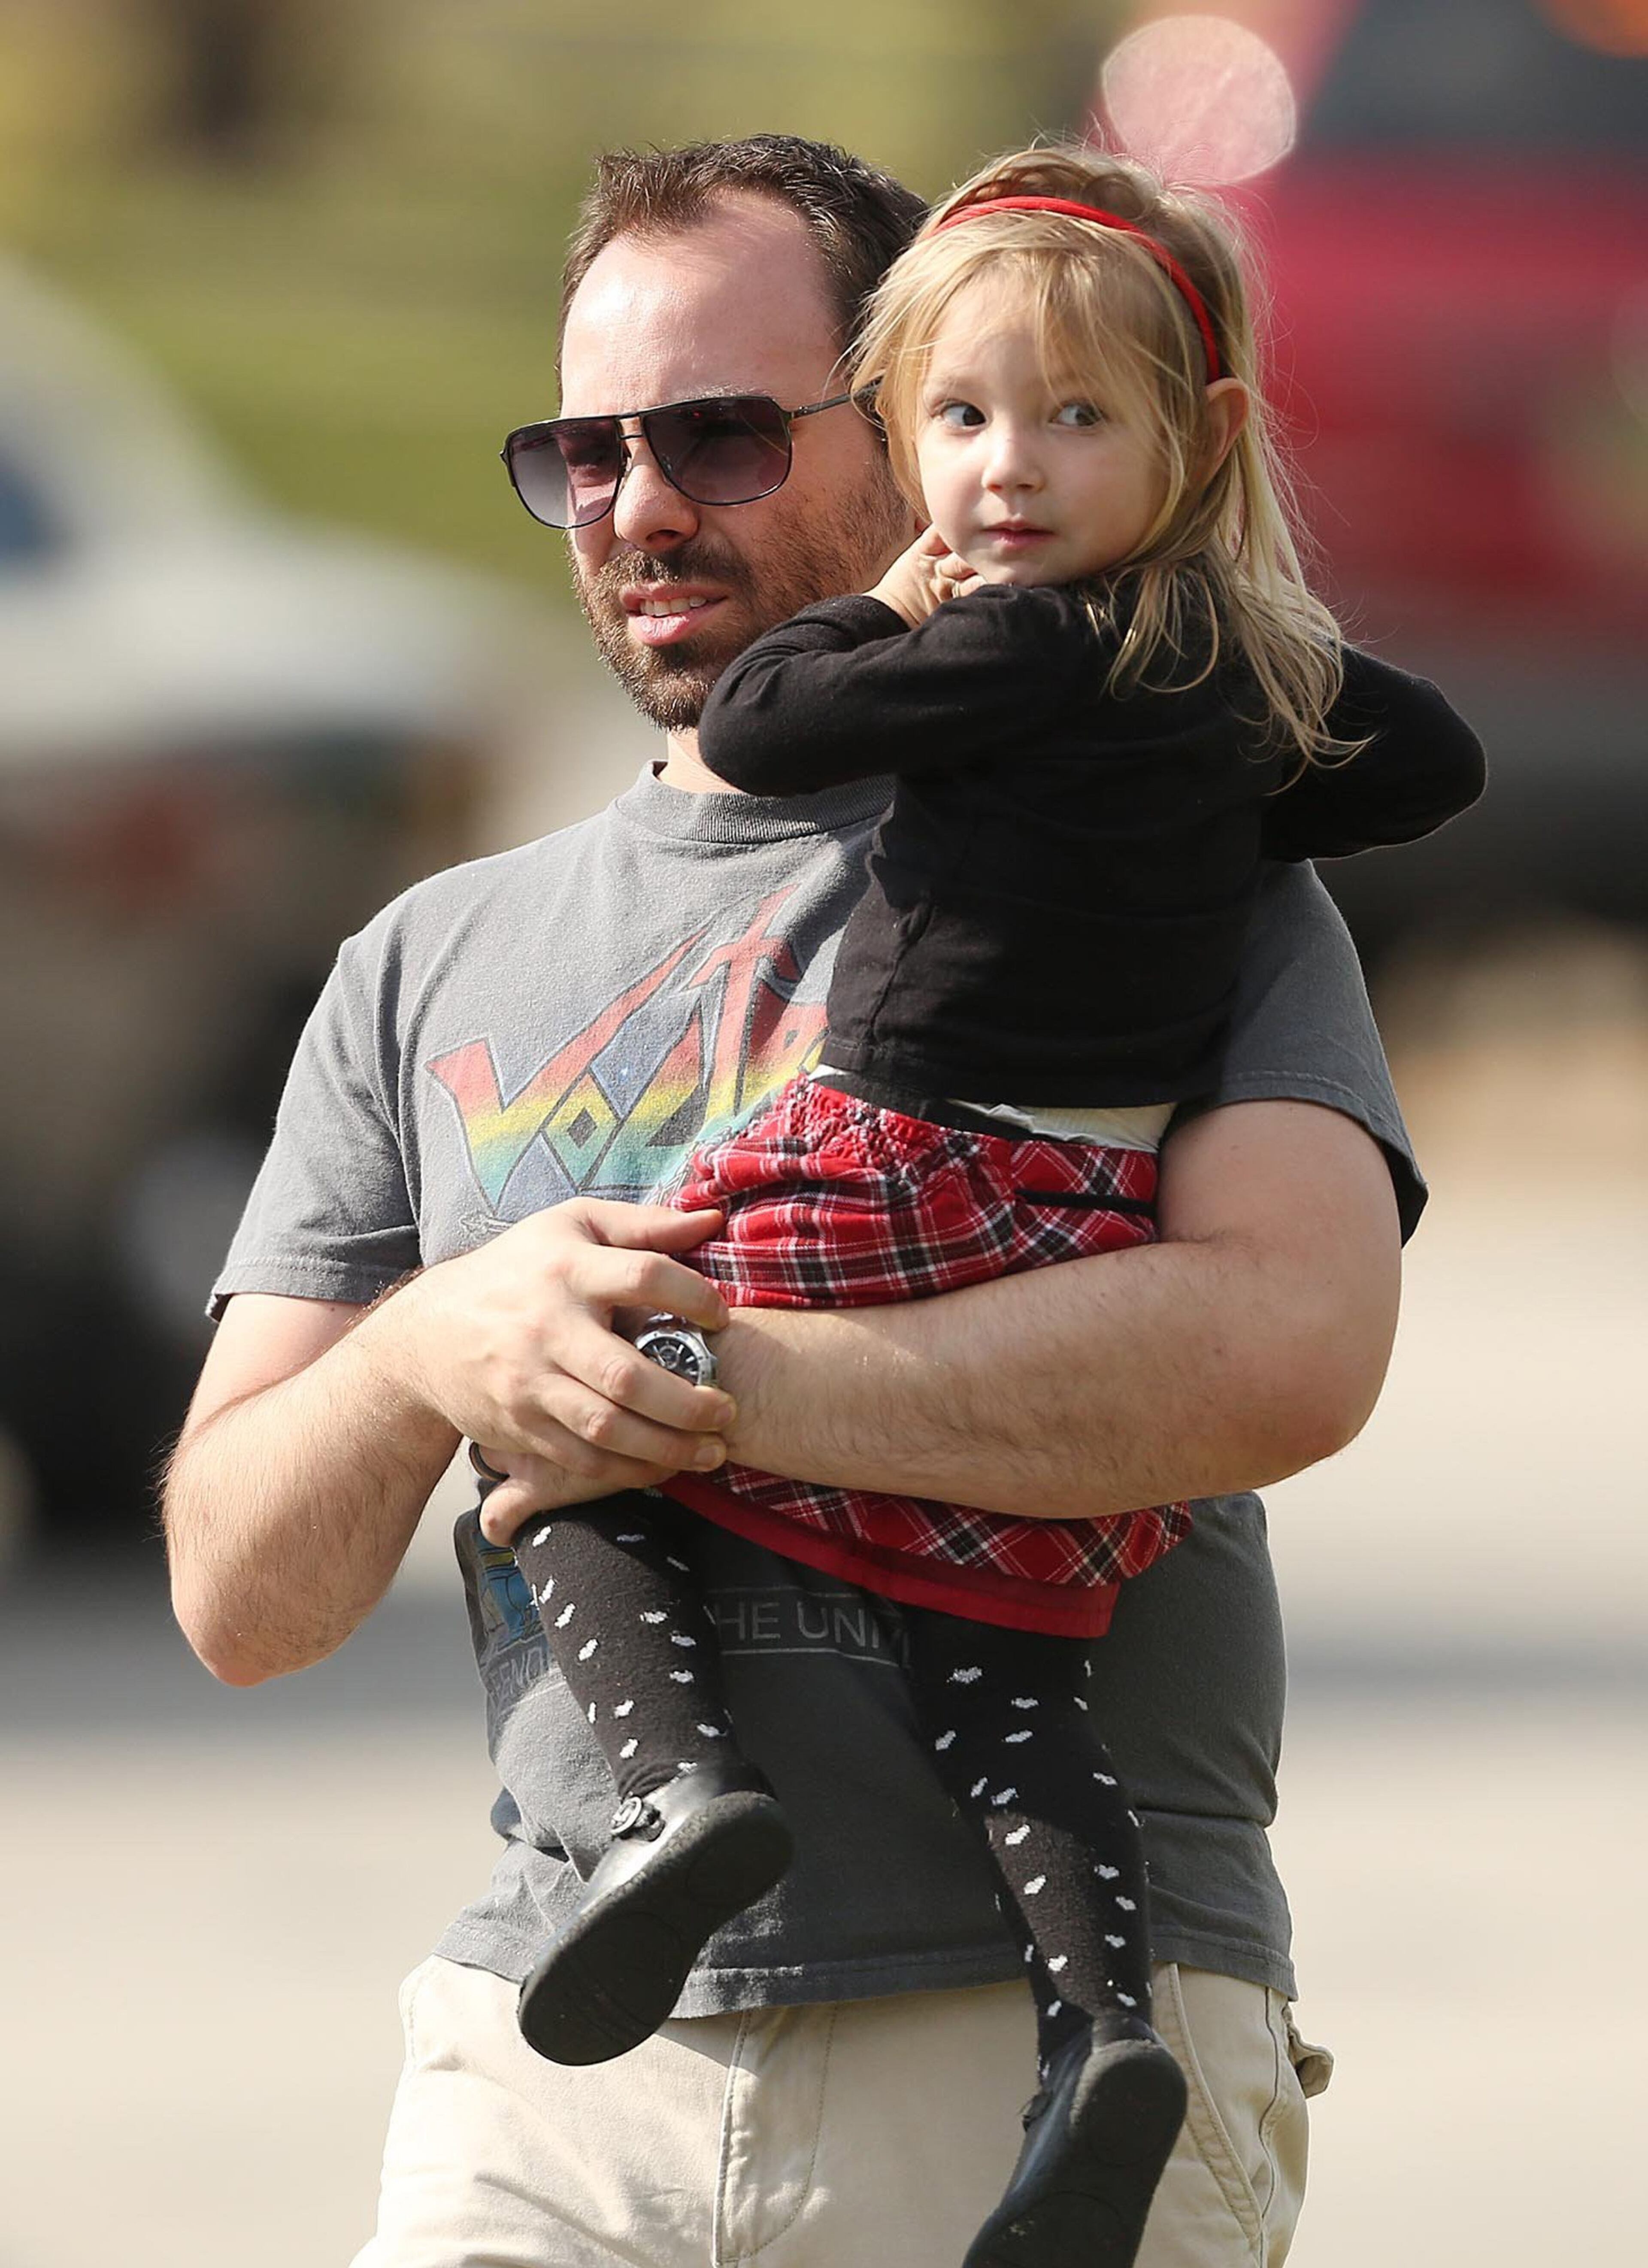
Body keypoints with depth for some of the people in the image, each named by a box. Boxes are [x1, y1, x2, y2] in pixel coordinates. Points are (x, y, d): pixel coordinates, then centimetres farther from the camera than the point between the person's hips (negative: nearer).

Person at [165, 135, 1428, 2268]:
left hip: (1055, 2034, -3)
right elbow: (240, 1594, 13)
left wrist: (695, 1387, -13)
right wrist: (431, 1351, -9)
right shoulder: (432, 971, 19)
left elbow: (1287, 1350, -13)